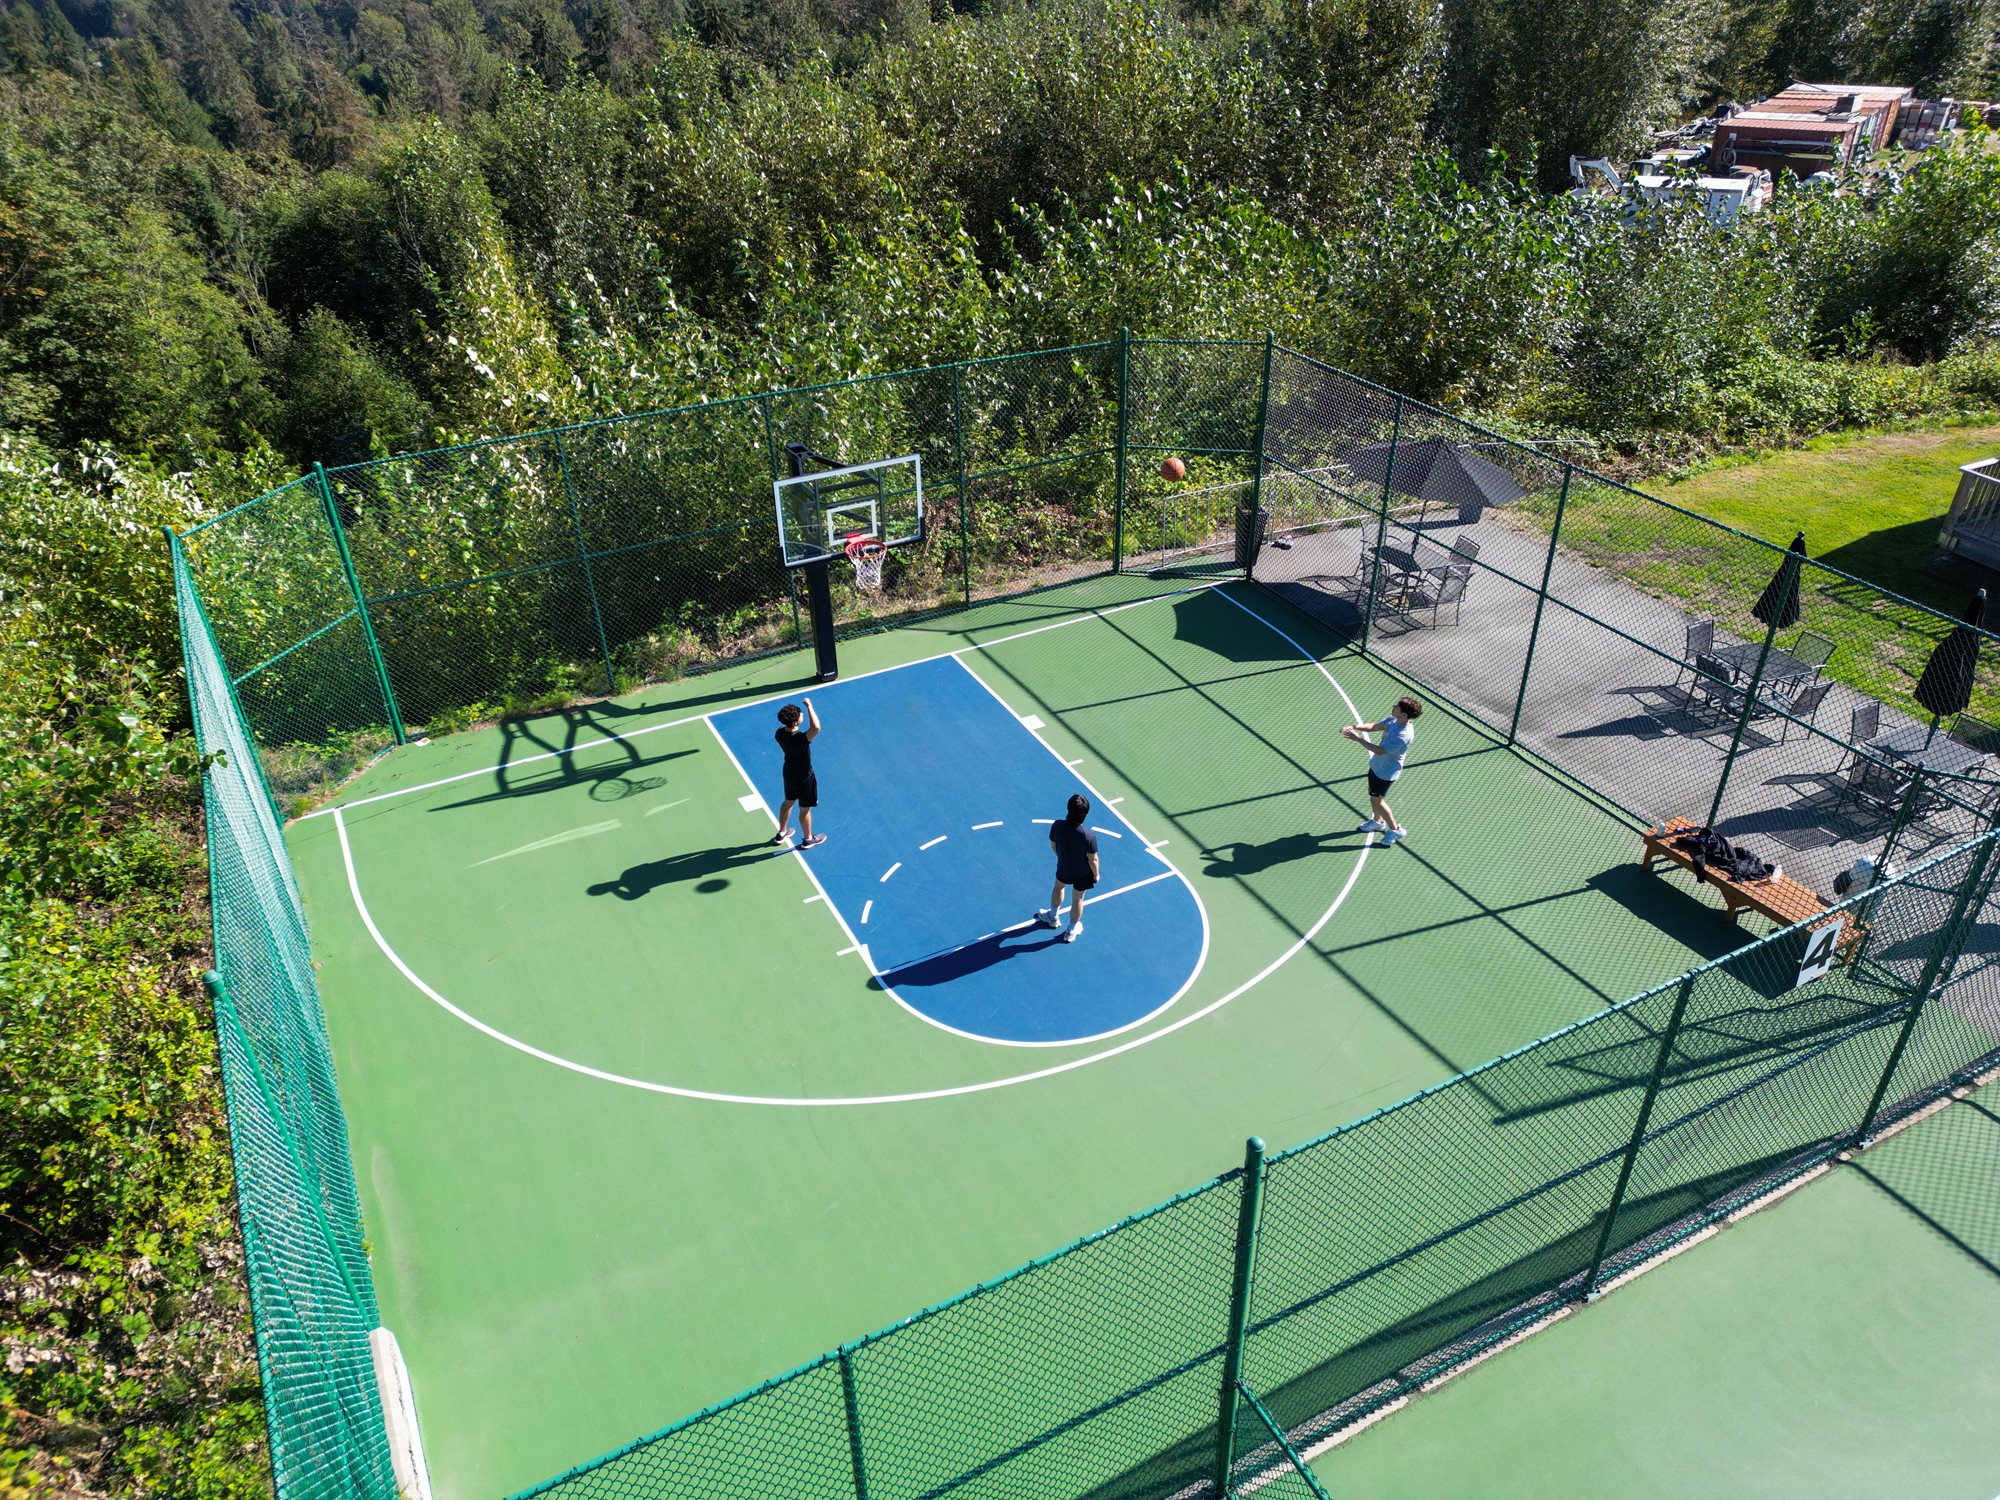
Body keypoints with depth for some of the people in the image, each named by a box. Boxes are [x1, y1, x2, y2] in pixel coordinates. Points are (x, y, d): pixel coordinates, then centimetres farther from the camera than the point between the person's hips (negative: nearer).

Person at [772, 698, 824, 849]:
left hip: (789, 773, 7)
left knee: (788, 802, 28)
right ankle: (807, 839, 36)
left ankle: (781, 833, 46)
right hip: (804, 777, -7)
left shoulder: (780, 733, -16)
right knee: (805, 809, 15)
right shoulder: (800, 739, -39)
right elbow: (816, 728, -57)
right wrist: (809, 706, -49)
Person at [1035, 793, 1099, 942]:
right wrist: (1096, 874, -1)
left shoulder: (1056, 826, -29)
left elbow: (1053, 845, -9)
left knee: (1058, 887, 34)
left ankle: (1053, 917, 59)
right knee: (1077, 899, 23)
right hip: (1083, 873, -2)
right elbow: (1093, 860, -23)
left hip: (1063, 867, 3)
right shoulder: (1089, 837, -38)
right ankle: (1071, 931, 46)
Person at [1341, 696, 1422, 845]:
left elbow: (1380, 751, -35)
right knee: (1372, 794, 24)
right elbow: (1374, 726, -1)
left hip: (1386, 772, -9)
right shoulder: (1393, 719, -10)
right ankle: (1378, 822, 46)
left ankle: (1395, 829, 22)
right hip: (1377, 765, 9)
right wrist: (1356, 727, -19)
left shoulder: (1403, 735, -37)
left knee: (1376, 800, 5)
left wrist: (1357, 738, -34)